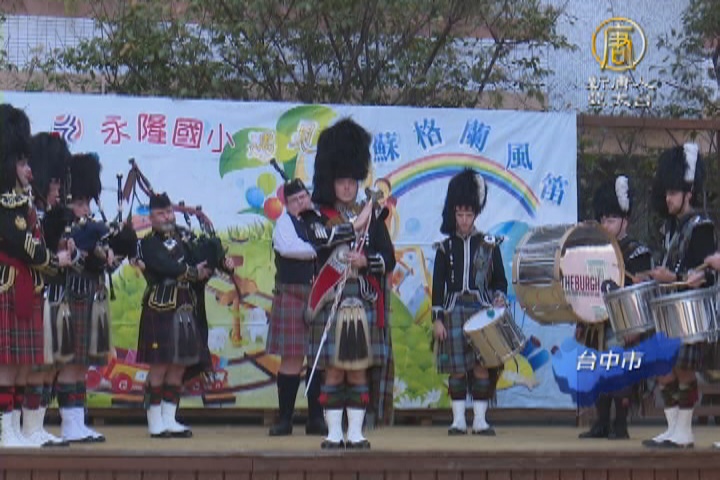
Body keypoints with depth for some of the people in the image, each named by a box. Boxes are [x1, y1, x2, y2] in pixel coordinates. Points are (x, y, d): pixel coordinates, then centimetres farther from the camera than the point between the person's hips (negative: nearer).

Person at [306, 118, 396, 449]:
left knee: (359, 372, 3)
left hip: (365, 306, 2)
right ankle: (334, 433, 4)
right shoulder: (320, 216, 5)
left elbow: (389, 260, 5)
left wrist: (366, 261, -14)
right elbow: (319, 237, -18)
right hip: (331, 305, -2)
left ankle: (356, 434, 7)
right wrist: (354, 226, -17)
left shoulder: (373, 217, 10)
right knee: (334, 373, -1)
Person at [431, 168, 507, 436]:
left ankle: (480, 420, 0)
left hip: (483, 311, 0)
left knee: (483, 364, -5)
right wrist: (437, 319, -2)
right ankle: (458, 420, 4)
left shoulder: (489, 245, 7)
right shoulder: (445, 247, 6)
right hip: (454, 311, 0)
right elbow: (437, 285, 5)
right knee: (457, 368, -1)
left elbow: (500, 280, 11)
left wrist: (500, 298, -9)